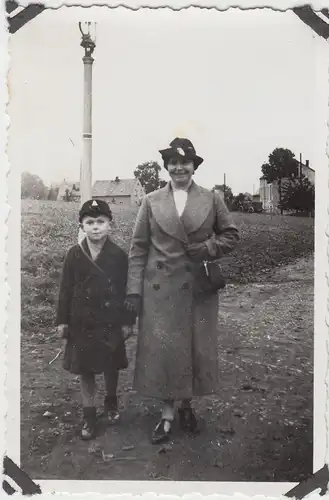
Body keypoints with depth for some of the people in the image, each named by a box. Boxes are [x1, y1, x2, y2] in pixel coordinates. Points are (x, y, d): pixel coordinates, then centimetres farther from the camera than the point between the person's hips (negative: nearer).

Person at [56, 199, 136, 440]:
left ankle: (111, 401, 40)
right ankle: (89, 414, 24)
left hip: (111, 322, -1)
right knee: (85, 369, 9)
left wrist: (128, 321, -4)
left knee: (111, 366, 15)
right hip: (82, 322, 1)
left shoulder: (119, 255, -7)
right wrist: (63, 320, 0)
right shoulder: (74, 254, -3)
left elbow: (127, 290, -4)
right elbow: (66, 289, 1)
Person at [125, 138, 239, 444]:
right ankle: (167, 413, 18)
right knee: (162, 348, 1)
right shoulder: (151, 201, 5)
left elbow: (231, 234, 11)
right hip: (160, 289, -1)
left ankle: (187, 405, 30)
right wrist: (134, 290, -5)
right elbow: (138, 247, 2)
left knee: (197, 348, 8)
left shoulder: (212, 200, 6)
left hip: (199, 289, 1)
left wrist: (208, 248, -9)